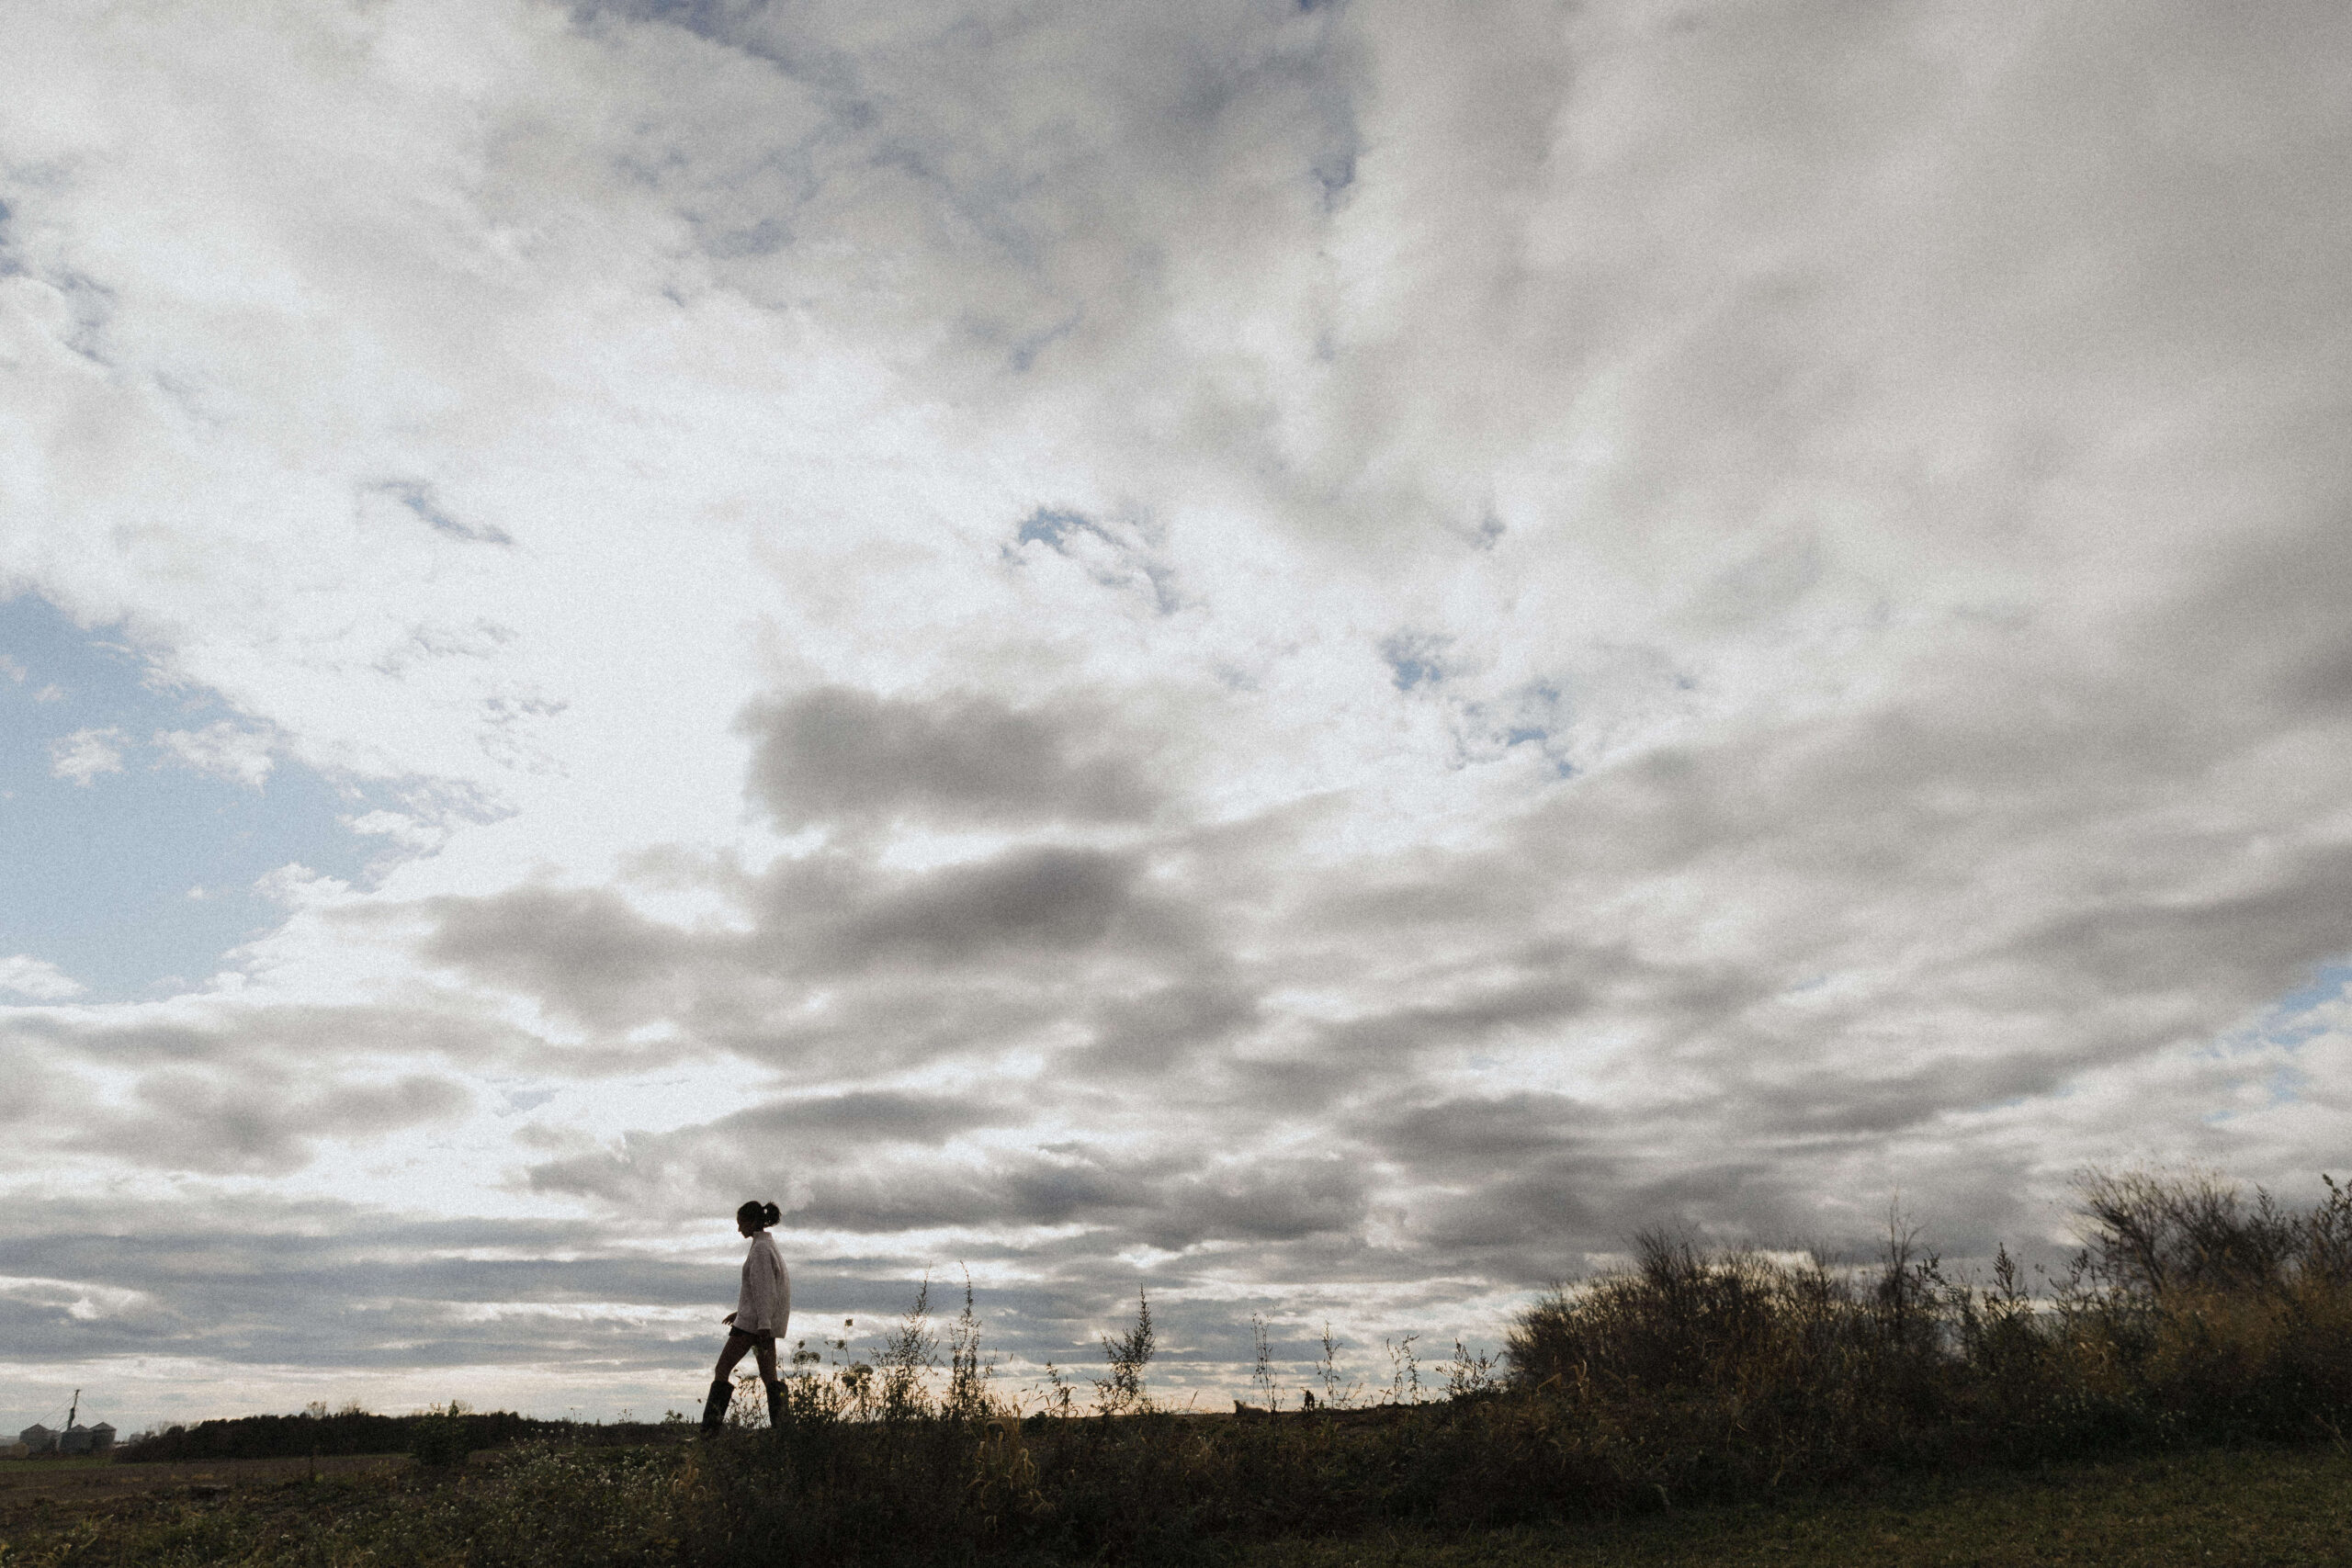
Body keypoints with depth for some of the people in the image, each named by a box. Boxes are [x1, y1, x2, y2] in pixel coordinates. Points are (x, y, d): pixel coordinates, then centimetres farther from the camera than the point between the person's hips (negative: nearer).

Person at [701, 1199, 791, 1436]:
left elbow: (764, 1288, -19)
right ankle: (780, 1425, 0)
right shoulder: (769, 1244, 17)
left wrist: (763, 1325, -22)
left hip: (754, 1319, -10)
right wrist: (740, 1311, 27)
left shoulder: (760, 1248, -13)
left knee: (722, 1368, -5)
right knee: (769, 1375, 6)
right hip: (765, 1321, 10)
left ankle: (710, 1427, -8)